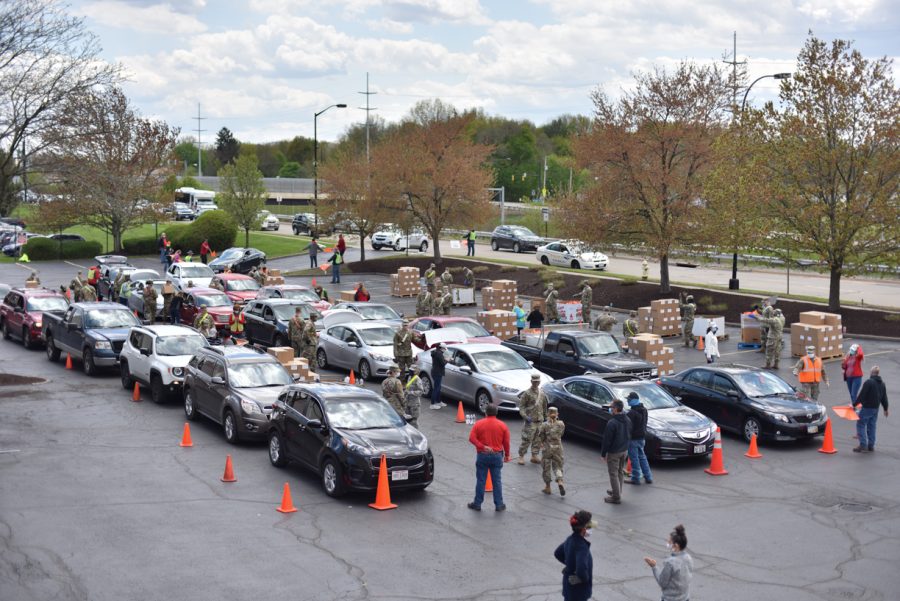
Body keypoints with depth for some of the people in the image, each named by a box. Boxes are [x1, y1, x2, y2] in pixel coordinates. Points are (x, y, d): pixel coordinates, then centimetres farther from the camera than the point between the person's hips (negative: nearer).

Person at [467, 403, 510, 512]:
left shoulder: (479, 424, -5)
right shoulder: (502, 425, -2)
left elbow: (472, 438, -13)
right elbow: (506, 442, 1)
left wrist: (482, 447, -13)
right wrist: (507, 455, 13)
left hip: (482, 456, -1)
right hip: (497, 456, 1)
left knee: (480, 481, 6)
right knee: (497, 481, 8)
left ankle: (477, 504, 12)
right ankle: (499, 505, 10)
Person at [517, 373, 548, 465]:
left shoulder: (542, 393, 10)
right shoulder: (527, 393, -8)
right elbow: (521, 406, -8)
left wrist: (545, 416, 20)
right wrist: (525, 416, -18)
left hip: (540, 420, 6)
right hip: (530, 421, -6)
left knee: (538, 440, 11)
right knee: (527, 439, -8)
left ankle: (534, 456, 21)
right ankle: (521, 456, 2)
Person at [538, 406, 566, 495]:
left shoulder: (544, 425, -14)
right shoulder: (561, 424, -7)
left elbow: (540, 437, -10)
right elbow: (561, 433, 8)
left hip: (547, 448, -2)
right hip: (558, 448, 2)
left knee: (547, 468, 11)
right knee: (557, 466, 16)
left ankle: (547, 488, 18)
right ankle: (560, 481, -9)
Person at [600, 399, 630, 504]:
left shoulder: (612, 423, -24)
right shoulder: (627, 421, 0)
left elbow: (607, 440, -19)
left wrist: (603, 453, -9)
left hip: (613, 452, -8)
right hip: (624, 450, 8)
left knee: (614, 474, 1)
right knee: (620, 472, 21)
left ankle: (616, 497, 4)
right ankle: (617, 491, 36)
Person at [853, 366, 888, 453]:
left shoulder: (869, 382, -17)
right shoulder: (882, 384, 8)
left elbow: (861, 395, -18)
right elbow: (884, 398, 15)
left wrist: (855, 404, -11)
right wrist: (885, 409, 25)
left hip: (867, 407, -7)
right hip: (876, 408, 8)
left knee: (860, 425, -1)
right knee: (871, 426, 14)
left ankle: (863, 445, -9)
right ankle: (871, 446, 16)